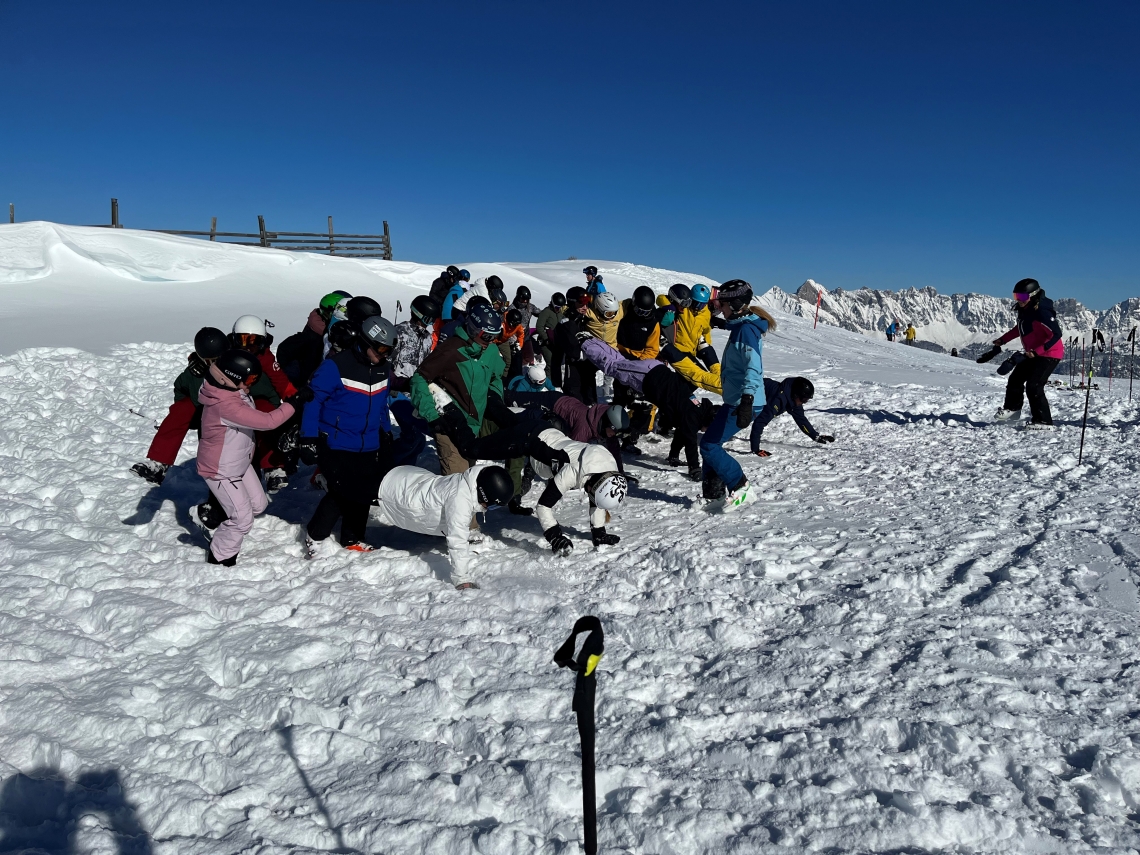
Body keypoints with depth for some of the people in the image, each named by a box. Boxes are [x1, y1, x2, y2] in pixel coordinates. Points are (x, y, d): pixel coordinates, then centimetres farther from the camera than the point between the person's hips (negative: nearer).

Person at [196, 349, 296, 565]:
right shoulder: (226, 406, -35)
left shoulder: (232, 392, -6)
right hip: (221, 471, -9)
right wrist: (293, 404, -30)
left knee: (258, 503, 16)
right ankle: (219, 556, 20)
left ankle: (228, 531, 35)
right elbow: (268, 421, -34)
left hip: (240, 463, 9)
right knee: (243, 517, -1)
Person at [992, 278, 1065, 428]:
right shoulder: (1024, 310, 2)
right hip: (1033, 354, 10)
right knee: (1015, 378, 17)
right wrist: (1003, 340, 22)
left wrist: (1036, 351, -34)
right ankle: (1012, 408, 35)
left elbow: (1056, 335, -29)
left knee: (1033, 386, -17)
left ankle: (1043, 421, -9)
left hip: (1050, 354, -10)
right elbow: (1019, 328, 22)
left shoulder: (1041, 313, -26)